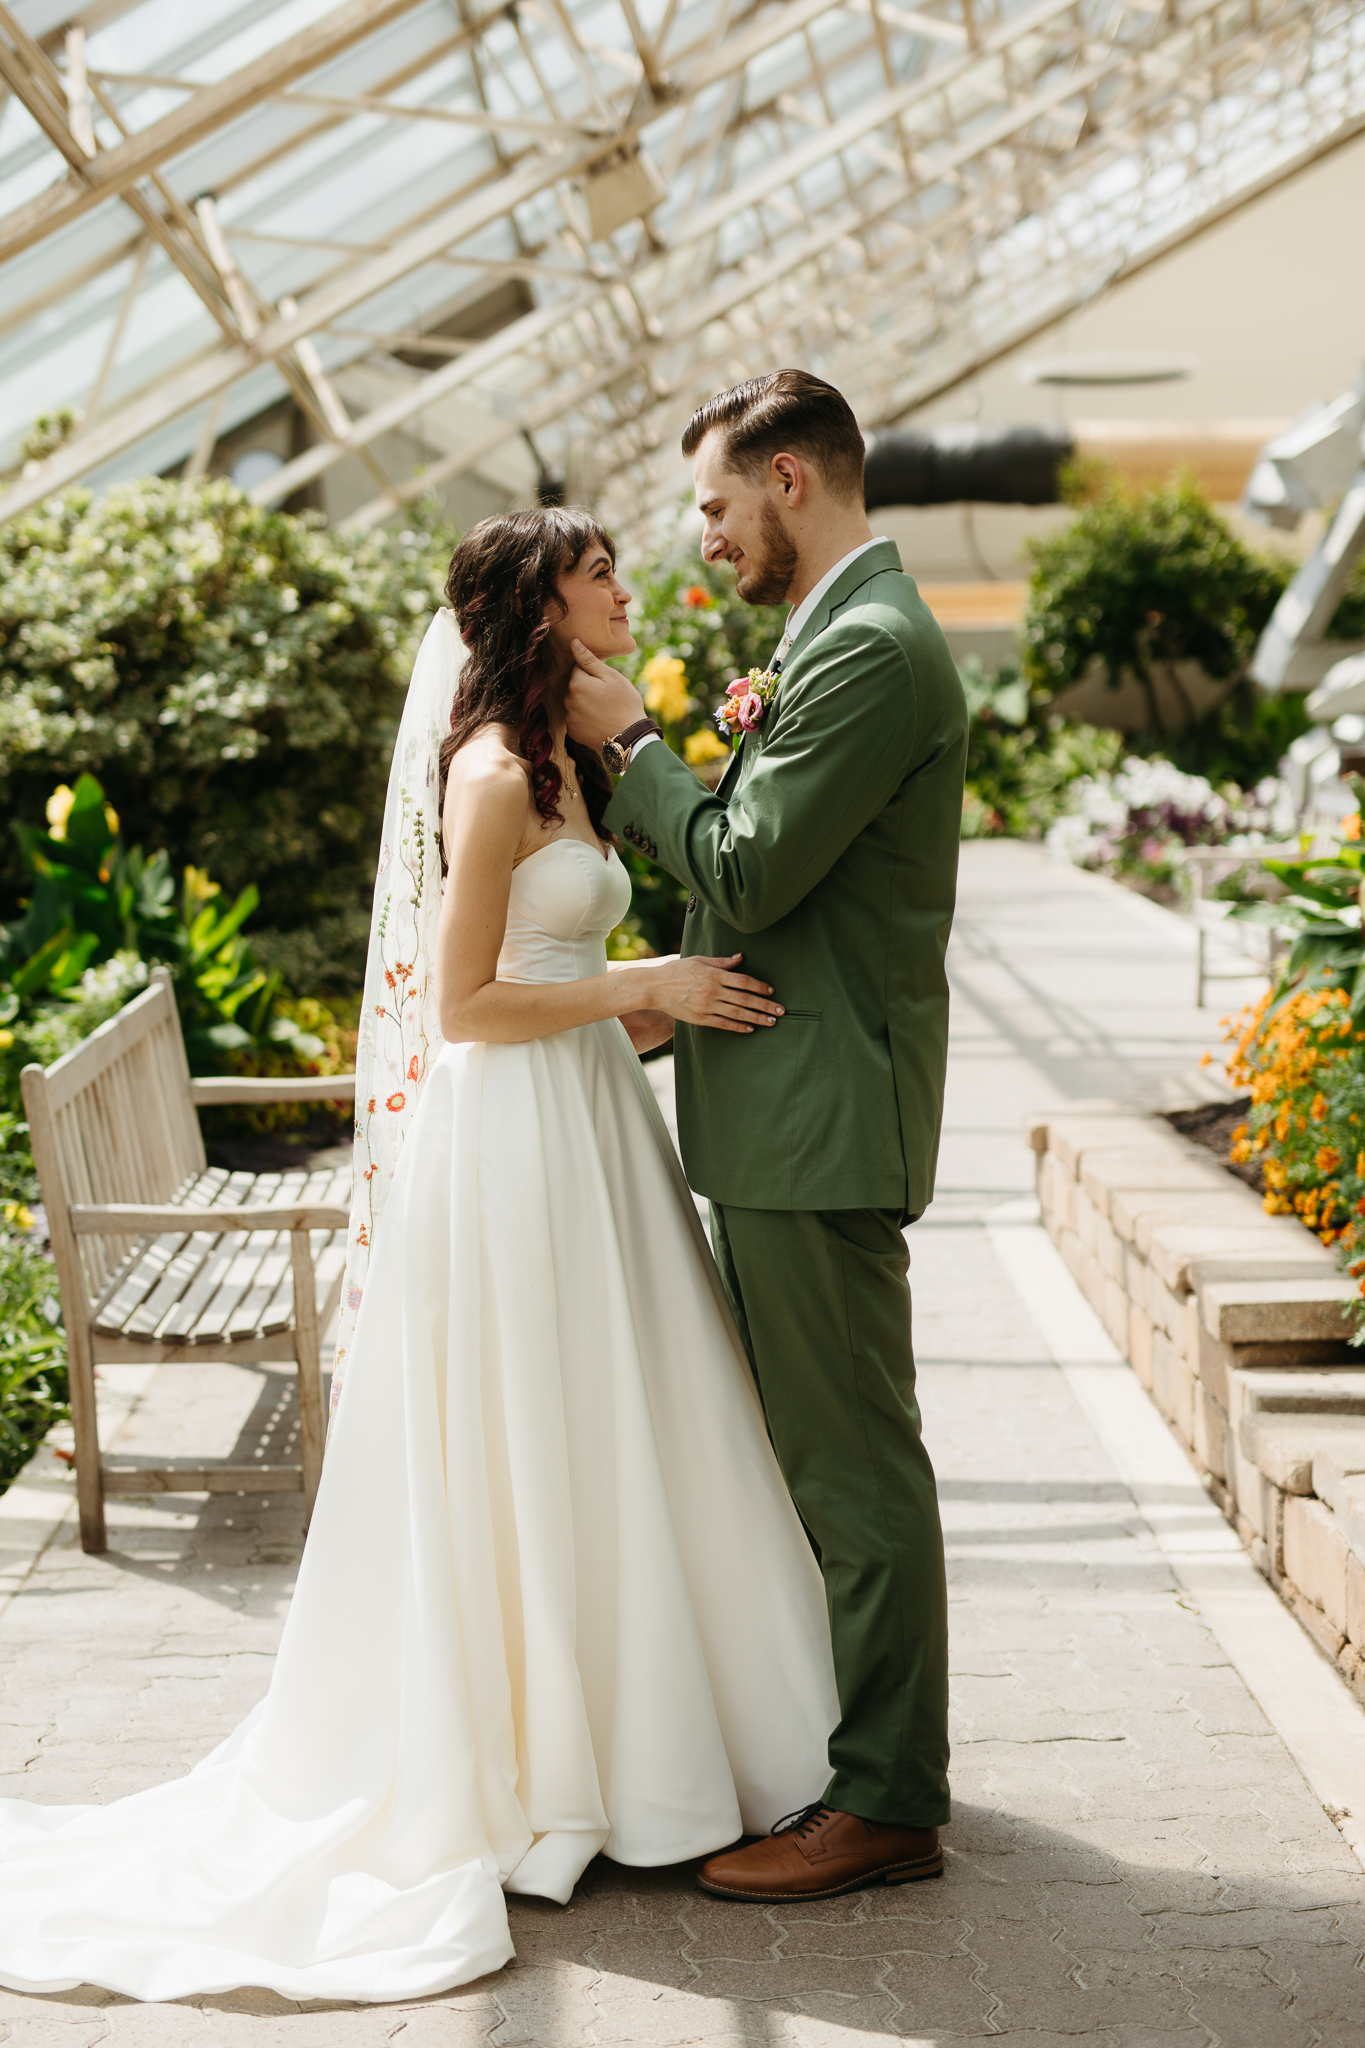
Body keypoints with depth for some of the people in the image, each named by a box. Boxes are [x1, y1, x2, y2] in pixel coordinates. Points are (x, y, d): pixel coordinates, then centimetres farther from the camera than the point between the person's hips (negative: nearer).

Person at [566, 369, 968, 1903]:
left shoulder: (869, 648, -16)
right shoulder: (846, 635, 18)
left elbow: (747, 873, -19)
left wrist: (632, 742, -8)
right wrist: (746, 755, 5)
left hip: (819, 1123, -11)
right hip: (786, 1111, 11)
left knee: (851, 1460, -3)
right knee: (805, 1445, 18)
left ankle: (882, 1800, 8)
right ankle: (845, 1734, 32)